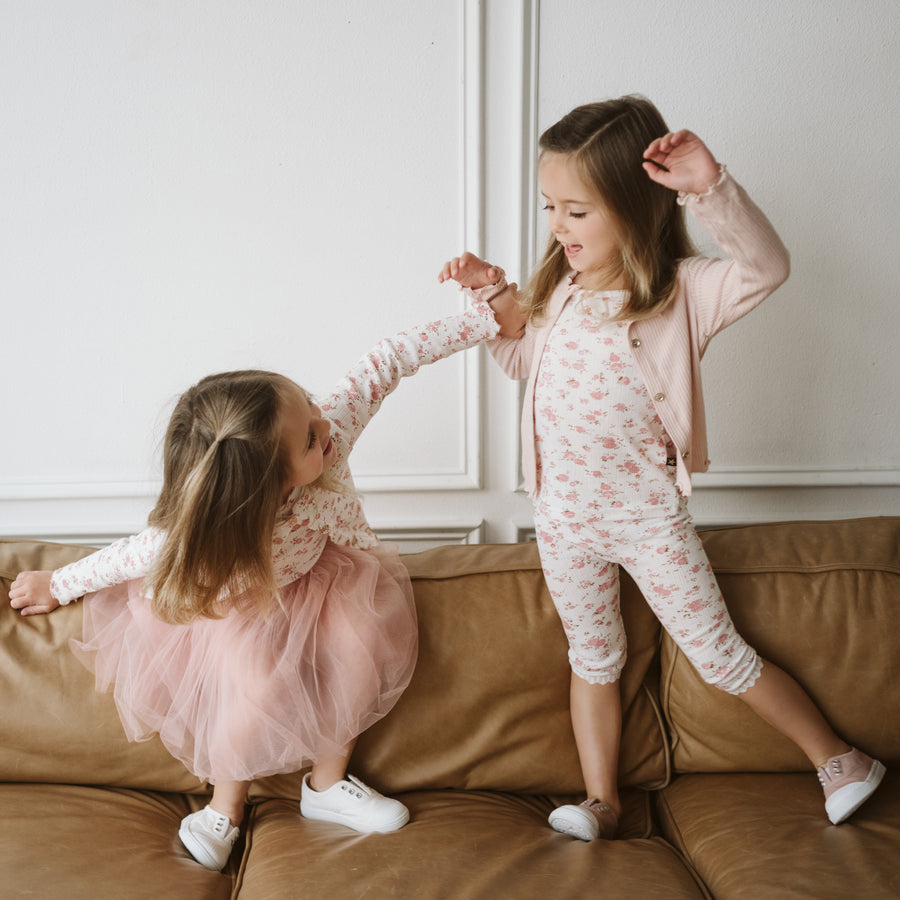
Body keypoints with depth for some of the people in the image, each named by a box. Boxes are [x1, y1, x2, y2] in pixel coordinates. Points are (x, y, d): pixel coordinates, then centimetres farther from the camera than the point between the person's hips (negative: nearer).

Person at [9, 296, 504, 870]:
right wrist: (56, 586, -6)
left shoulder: (331, 431, -36)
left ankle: (328, 781, 4)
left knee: (368, 635, -19)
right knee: (262, 684, -27)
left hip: (313, 572, 5)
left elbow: (388, 361, -28)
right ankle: (225, 808, 6)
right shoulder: (199, 538, -42)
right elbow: (130, 556, -23)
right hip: (236, 598, -4)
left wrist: (487, 316, -27)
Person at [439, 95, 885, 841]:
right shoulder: (560, 289, 0)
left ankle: (838, 760, 30)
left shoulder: (682, 292, -16)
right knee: (593, 660, 19)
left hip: (650, 516, -5)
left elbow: (765, 266, -34)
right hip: (565, 519, 5)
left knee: (723, 657, 8)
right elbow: (524, 358, 17)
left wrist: (711, 189, -46)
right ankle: (602, 803, 34)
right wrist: (497, 299, 1)